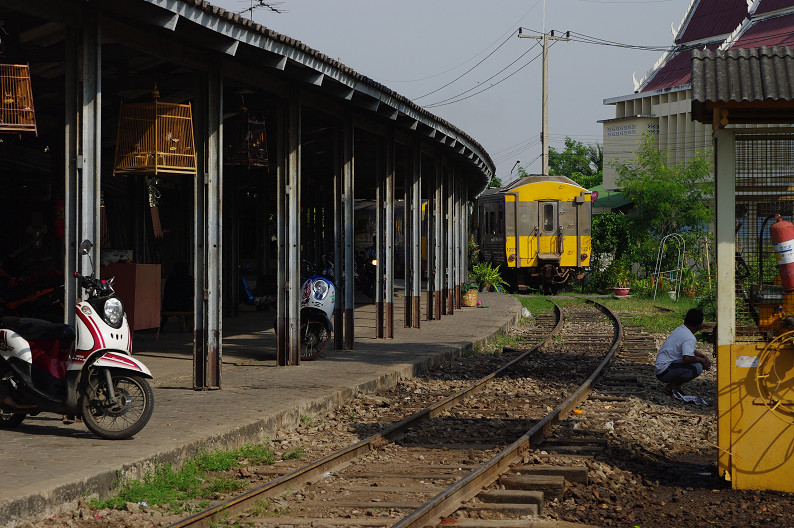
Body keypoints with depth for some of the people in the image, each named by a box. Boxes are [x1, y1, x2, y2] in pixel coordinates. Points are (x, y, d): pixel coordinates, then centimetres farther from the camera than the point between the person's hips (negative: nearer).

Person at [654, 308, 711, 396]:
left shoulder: (679, 329, 13)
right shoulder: (690, 338, -18)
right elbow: (687, 358, -32)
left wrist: (704, 357, 14)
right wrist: (702, 360, -13)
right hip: (664, 372, -10)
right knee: (697, 367, -24)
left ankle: (675, 385, 8)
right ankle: (672, 386, -9)